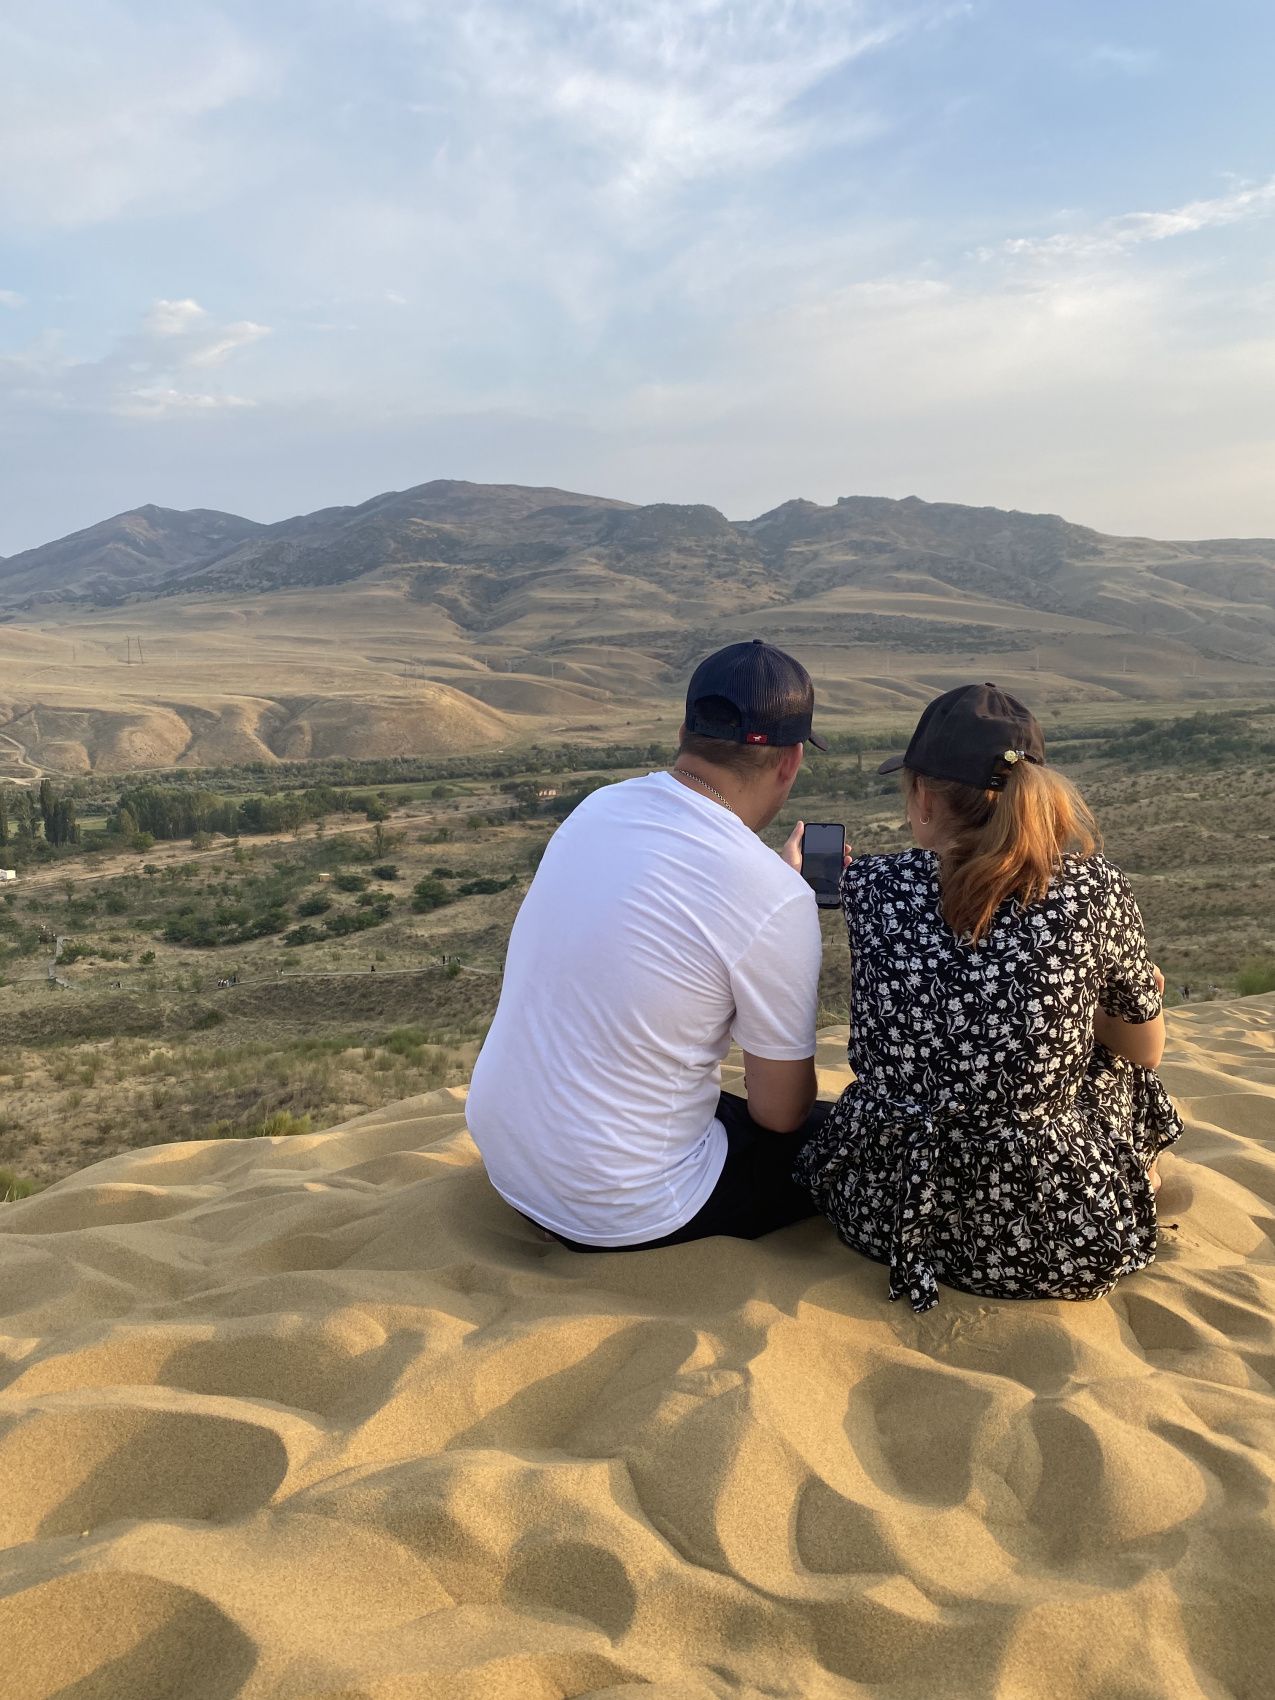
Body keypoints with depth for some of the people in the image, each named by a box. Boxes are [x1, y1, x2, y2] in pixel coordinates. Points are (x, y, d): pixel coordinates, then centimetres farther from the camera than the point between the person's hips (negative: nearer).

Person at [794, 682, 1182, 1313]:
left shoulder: (870, 884, -9)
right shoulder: (1096, 889, -12)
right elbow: (1145, 1051, 5)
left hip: (881, 1213, 2)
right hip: (1059, 1244, -1)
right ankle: (1136, 1176, 51)